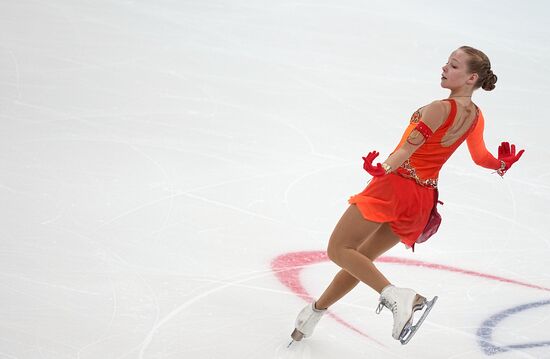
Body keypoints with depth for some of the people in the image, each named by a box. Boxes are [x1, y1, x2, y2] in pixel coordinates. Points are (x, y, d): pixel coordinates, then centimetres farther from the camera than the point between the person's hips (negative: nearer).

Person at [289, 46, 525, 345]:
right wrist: (502, 163, 31)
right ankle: (316, 310, 33)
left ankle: (395, 296, -20)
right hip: (423, 201, 9)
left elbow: (406, 151, -24)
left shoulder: (440, 108, -18)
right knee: (361, 258, 21)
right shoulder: (476, 117, 5)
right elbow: (481, 157, 20)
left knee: (338, 250, -2)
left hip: (396, 185, -9)